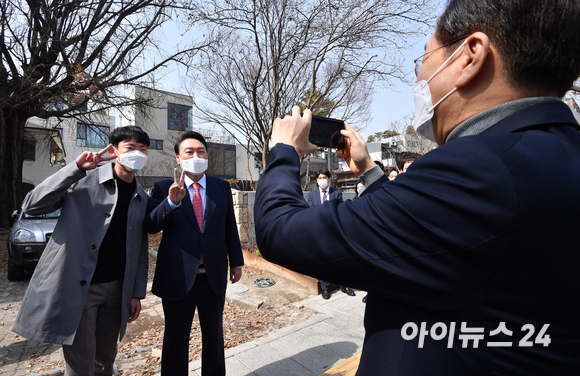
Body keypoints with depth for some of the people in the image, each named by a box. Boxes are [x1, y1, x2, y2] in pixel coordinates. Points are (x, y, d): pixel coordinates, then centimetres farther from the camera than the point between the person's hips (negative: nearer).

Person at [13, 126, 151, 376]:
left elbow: (140, 251, 10)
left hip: (116, 289, 5)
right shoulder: (85, 179, -5)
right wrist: (76, 168, -22)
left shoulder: (142, 199, 8)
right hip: (77, 287, -4)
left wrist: (137, 293, 8)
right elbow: (31, 206, -15)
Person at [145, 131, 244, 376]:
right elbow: (150, 226, -13)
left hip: (214, 274, 2)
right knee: (176, 337, 15)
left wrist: (236, 262, 7)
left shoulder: (222, 187, 2)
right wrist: (172, 200, -29)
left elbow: (230, 227, 5)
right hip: (178, 275, -2)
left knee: (214, 333, 19)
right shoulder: (163, 188, -3)